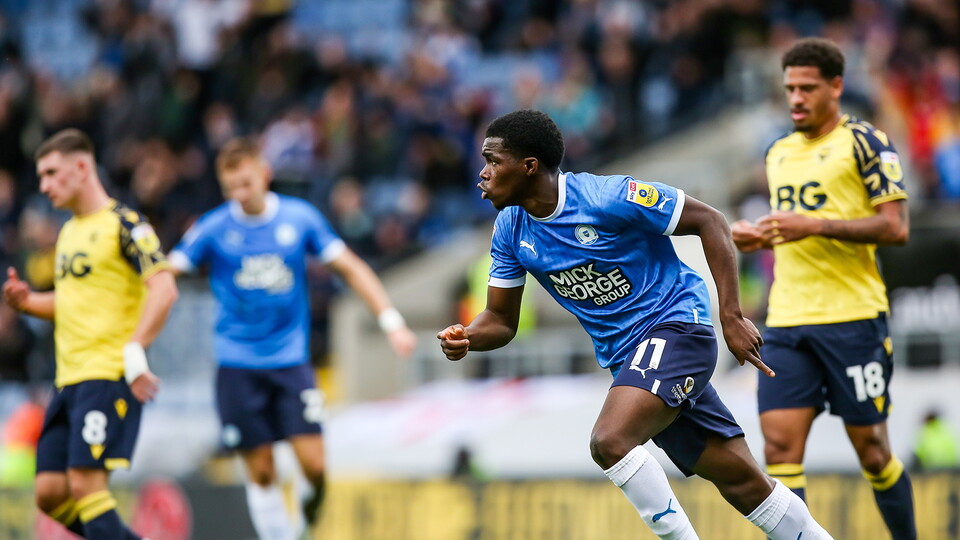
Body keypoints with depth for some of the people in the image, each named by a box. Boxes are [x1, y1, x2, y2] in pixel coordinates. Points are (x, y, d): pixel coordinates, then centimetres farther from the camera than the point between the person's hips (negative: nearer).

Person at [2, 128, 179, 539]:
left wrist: (135, 353, -25)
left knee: (85, 483, -16)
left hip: (110, 378, -9)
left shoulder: (123, 224, -8)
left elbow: (164, 289, -19)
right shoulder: (69, 232, 19)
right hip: (69, 381, 9)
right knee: (51, 494, 3)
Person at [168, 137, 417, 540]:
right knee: (261, 471, -1)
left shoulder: (300, 218, -1)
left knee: (313, 464, -9)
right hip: (238, 366, -1)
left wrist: (391, 321, 0)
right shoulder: (214, 228, -5)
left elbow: (350, 268, 6)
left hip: (291, 359, 1)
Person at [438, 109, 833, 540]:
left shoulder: (608, 198, -19)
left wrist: (731, 317, -16)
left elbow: (709, 221, -13)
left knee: (610, 442, -28)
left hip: (675, 326, -6)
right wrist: (466, 337, -17)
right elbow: (501, 320, 7)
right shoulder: (510, 230, 0)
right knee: (744, 484, 5)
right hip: (624, 355, 6)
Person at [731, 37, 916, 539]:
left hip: (853, 315, -5)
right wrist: (759, 235, 8)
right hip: (787, 322, 5)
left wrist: (814, 226, -19)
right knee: (780, 444, -8)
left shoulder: (863, 142, -4)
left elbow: (895, 227, -12)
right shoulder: (779, 152, 17)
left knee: (870, 446, 2)